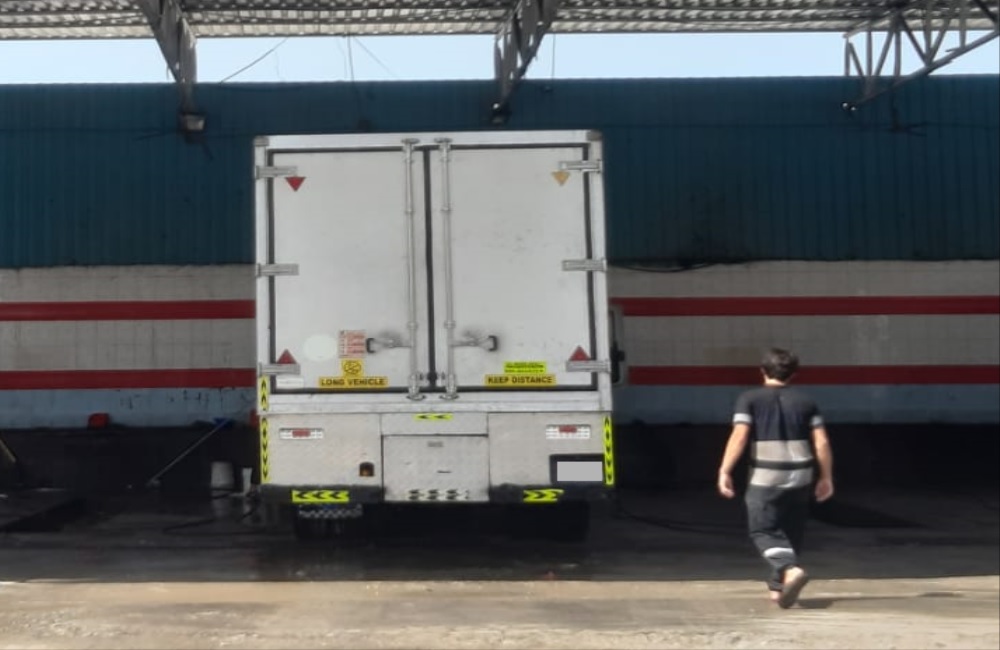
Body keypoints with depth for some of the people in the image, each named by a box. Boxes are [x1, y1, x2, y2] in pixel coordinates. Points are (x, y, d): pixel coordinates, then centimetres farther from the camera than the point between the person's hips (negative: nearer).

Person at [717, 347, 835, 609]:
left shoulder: (750, 399, -2)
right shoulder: (805, 401, 7)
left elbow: (739, 437, -13)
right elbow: (822, 443, 2)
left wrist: (725, 471, -11)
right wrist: (826, 477, 11)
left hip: (764, 479, -3)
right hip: (800, 478, 4)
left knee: (764, 531, 3)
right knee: (791, 533, 17)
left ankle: (791, 569, -21)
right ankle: (777, 587, 22)